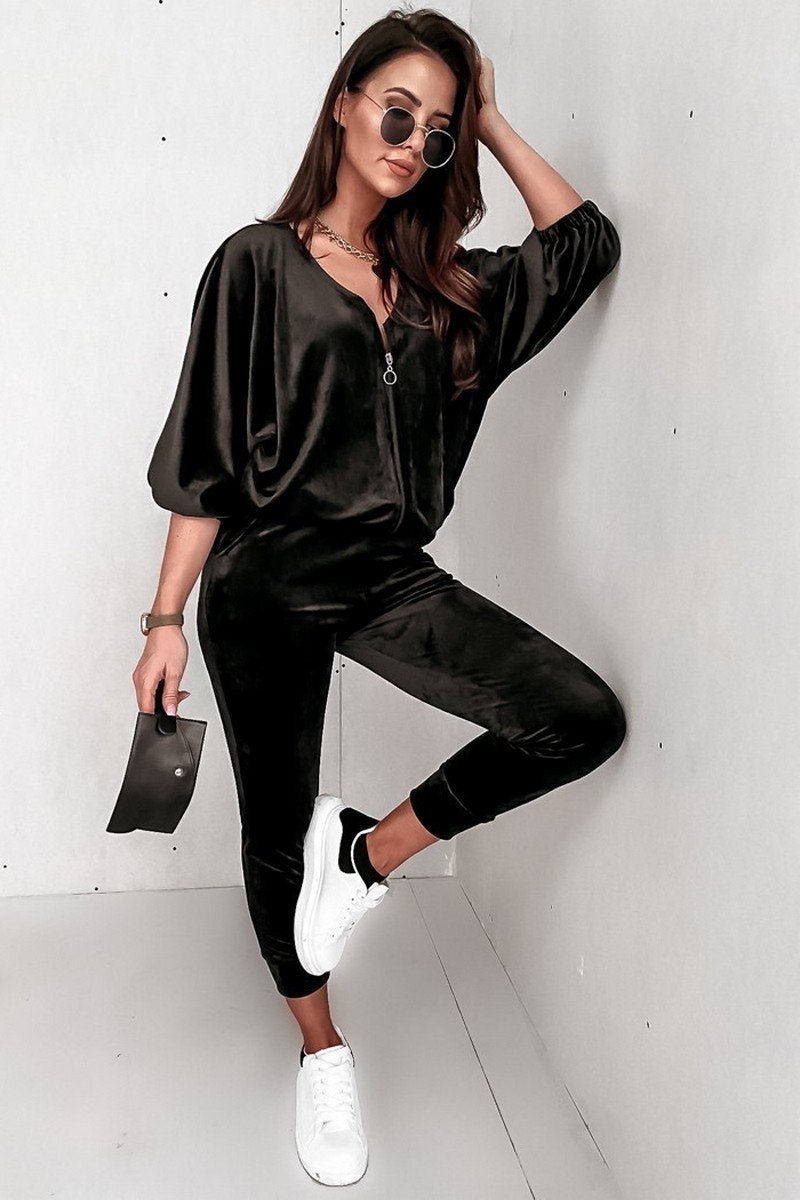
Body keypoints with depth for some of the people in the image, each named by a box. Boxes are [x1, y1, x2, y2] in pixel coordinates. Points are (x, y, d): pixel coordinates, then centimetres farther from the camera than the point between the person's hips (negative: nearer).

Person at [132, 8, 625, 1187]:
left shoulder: (445, 281, 8)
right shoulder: (259, 263, -4)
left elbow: (585, 240, 15)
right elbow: (204, 458, -6)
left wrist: (492, 124, 12)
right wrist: (167, 619, -7)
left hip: (389, 573, 4)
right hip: (264, 583, -3)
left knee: (586, 718, -15)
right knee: (276, 827, 10)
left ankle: (369, 850, 5)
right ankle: (322, 1050, 36)